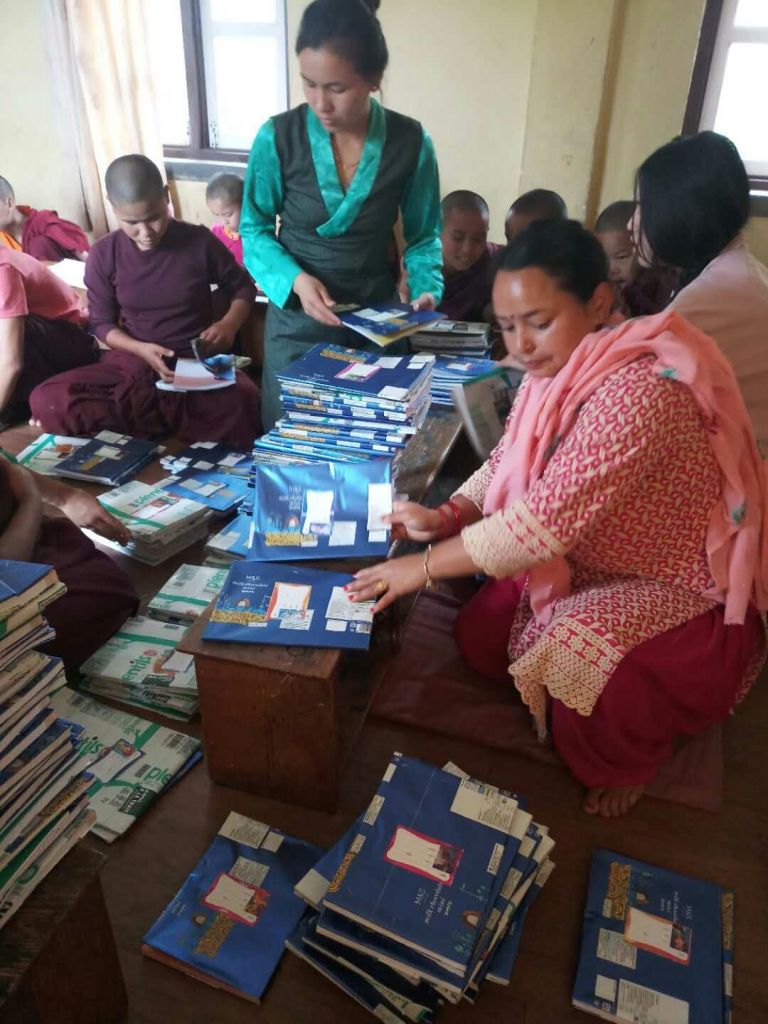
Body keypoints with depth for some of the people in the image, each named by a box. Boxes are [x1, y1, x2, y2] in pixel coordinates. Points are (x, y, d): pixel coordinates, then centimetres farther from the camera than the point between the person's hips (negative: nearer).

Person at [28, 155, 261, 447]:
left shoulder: (199, 241, -4)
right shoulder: (104, 255, -1)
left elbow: (242, 286, 10)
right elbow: (102, 323, 6)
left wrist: (230, 323, -12)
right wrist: (141, 349, -15)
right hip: (132, 361, 2)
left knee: (241, 404, -38)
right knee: (46, 401, -25)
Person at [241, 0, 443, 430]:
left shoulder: (411, 142, -9)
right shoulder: (278, 137, -12)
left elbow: (424, 235, 1)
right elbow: (255, 230, -3)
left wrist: (427, 290, -18)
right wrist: (296, 280, -21)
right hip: (296, 316, 0)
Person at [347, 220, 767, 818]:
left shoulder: (640, 391, -34)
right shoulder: (554, 369, -7)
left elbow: (549, 520, -37)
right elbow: (507, 464, 2)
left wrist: (427, 565, -30)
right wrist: (448, 516, -17)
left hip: (688, 590, -8)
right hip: (591, 561, 8)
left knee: (577, 664, -30)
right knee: (480, 639, 5)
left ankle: (627, 763, 6)